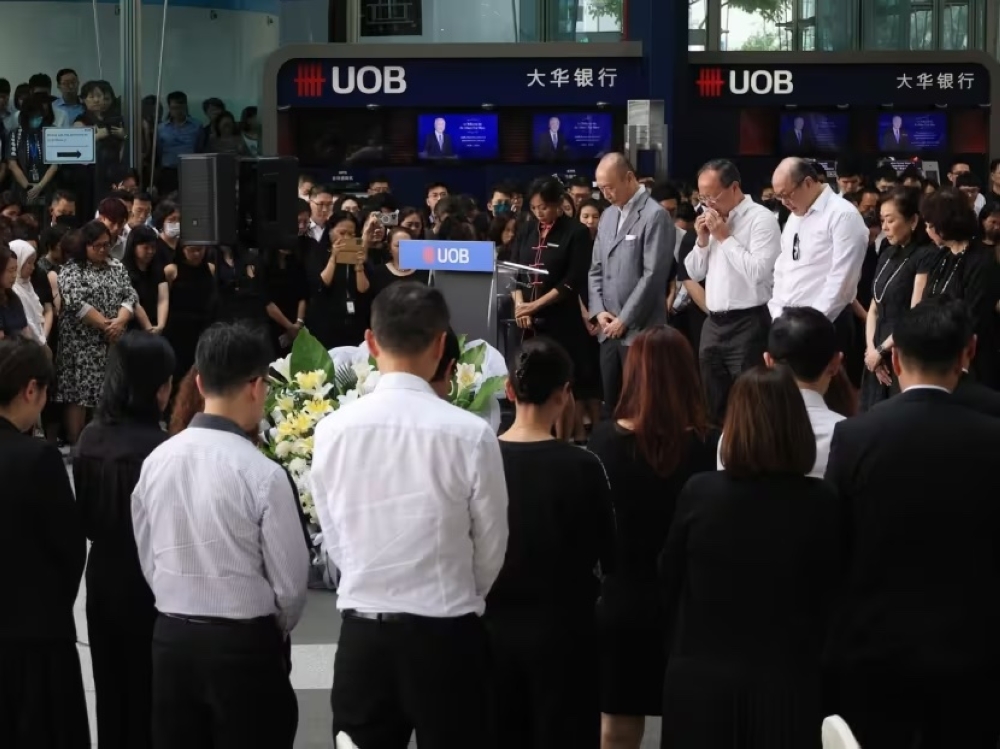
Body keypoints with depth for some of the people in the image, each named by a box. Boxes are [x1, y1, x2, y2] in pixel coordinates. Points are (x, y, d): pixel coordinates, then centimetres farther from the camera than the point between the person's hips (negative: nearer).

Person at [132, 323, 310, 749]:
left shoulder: (156, 461, -1)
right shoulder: (262, 474, -16)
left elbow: (148, 559, 8)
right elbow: (290, 581, -8)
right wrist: (275, 632, 11)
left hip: (171, 638, 5)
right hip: (244, 645, -5)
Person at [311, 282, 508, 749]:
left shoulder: (332, 430, -5)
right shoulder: (469, 434, -12)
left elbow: (333, 542, 5)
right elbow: (491, 549, -1)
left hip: (362, 632, 3)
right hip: (445, 635, -3)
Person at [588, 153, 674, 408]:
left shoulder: (655, 216, -9)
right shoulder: (608, 215, 16)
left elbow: (653, 276, -15)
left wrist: (625, 319, -13)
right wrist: (598, 311, 2)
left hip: (639, 331, -7)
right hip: (609, 330, 7)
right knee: (612, 403, 9)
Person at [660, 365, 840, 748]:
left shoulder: (698, 493, -10)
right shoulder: (821, 503, -12)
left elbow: (670, 582, 4)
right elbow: (831, 596, -1)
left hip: (701, 681, 1)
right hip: (787, 682, 0)